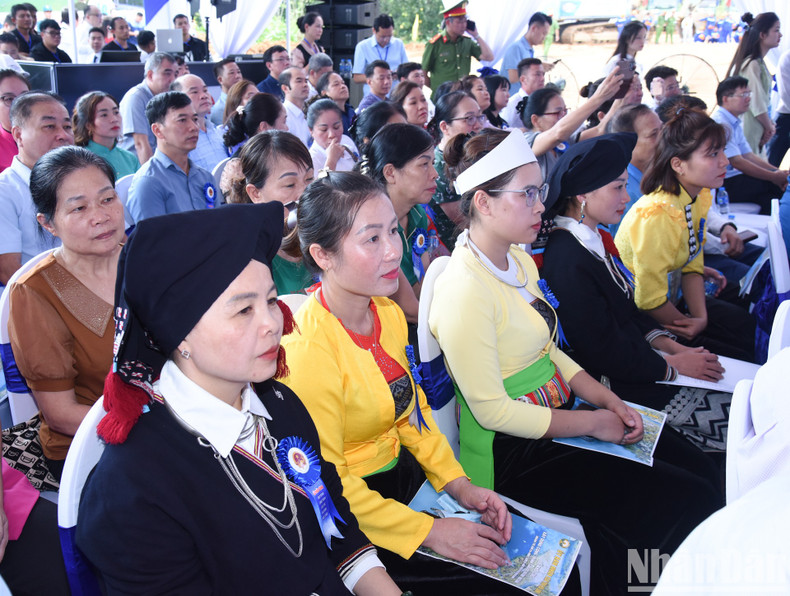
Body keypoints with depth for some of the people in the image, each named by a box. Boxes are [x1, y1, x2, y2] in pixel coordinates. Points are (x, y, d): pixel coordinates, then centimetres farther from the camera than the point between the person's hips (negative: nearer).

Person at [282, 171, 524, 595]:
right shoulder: (307, 350, -26)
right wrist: (428, 532, -20)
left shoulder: (389, 314, -1)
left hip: (405, 475, 7)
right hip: (353, 522, -7)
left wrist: (458, 484, 0)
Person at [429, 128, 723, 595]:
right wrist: (593, 423, -15)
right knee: (688, 502, -8)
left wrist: (607, 399, 0)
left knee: (704, 472, 7)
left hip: (559, 411, 9)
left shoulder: (520, 260, 6)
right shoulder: (466, 290, -23)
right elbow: (491, 411, -22)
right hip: (513, 451, -9)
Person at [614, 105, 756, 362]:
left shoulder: (700, 196, -3)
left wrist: (702, 318, -10)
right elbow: (650, 300, -25)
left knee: (749, 324, 8)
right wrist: (691, 325, -8)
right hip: (641, 319, -8)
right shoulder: (657, 214, -31)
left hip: (673, 299, 8)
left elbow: (692, 267, 4)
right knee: (735, 353, -8)